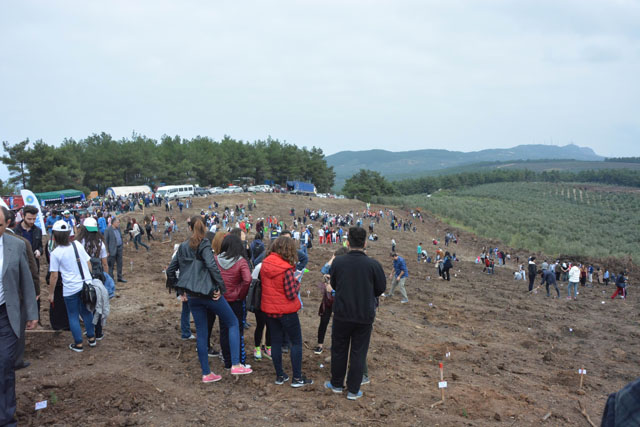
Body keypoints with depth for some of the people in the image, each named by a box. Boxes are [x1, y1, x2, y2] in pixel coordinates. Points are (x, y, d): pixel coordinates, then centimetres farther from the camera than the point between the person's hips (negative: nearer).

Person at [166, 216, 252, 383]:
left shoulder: (183, 247, 10)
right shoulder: (204, 245, -9)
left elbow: (170, 270, 14)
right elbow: (212, 266, -24)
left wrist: (180, 290, 18)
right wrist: (221, 287, -16)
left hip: (192, 296, 6)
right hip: (209, 293, -6)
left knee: (201, 332, 14)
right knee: (233, 323, 6)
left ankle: (206, 373, 19)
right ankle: (235, 365, -2)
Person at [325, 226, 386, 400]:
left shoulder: (338, 262, -10)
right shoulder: (373, 264, -14)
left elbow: (333, 285, 5)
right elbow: (381, 288, -2)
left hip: (342, 314, 1)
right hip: (365, 316, -1)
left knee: (339, 349, 18)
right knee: (358, 353, 11)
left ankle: (337, 384, 33)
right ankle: (353, 390, 19)